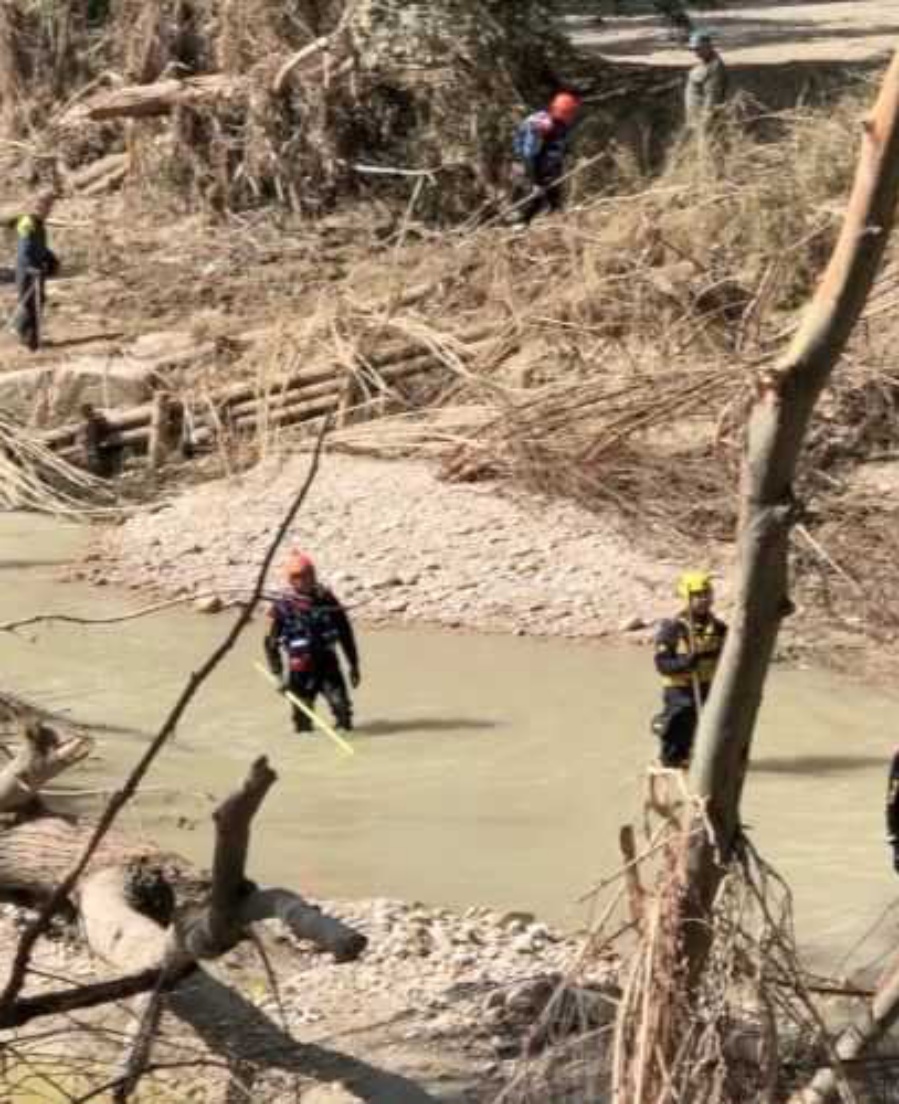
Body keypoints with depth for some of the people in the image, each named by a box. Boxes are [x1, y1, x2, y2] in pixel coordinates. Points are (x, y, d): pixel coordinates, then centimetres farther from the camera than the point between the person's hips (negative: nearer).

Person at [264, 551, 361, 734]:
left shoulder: (326, 599, 2)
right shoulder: (284, 607, -5)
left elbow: (345, 634, 11)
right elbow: (271, 642, 0)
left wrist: (354, 665, 11)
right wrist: (278, 674, -6)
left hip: (328, 663, 2)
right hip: (301, 669, -2)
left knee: (342, 707, -12)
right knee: (304, 720, 0)